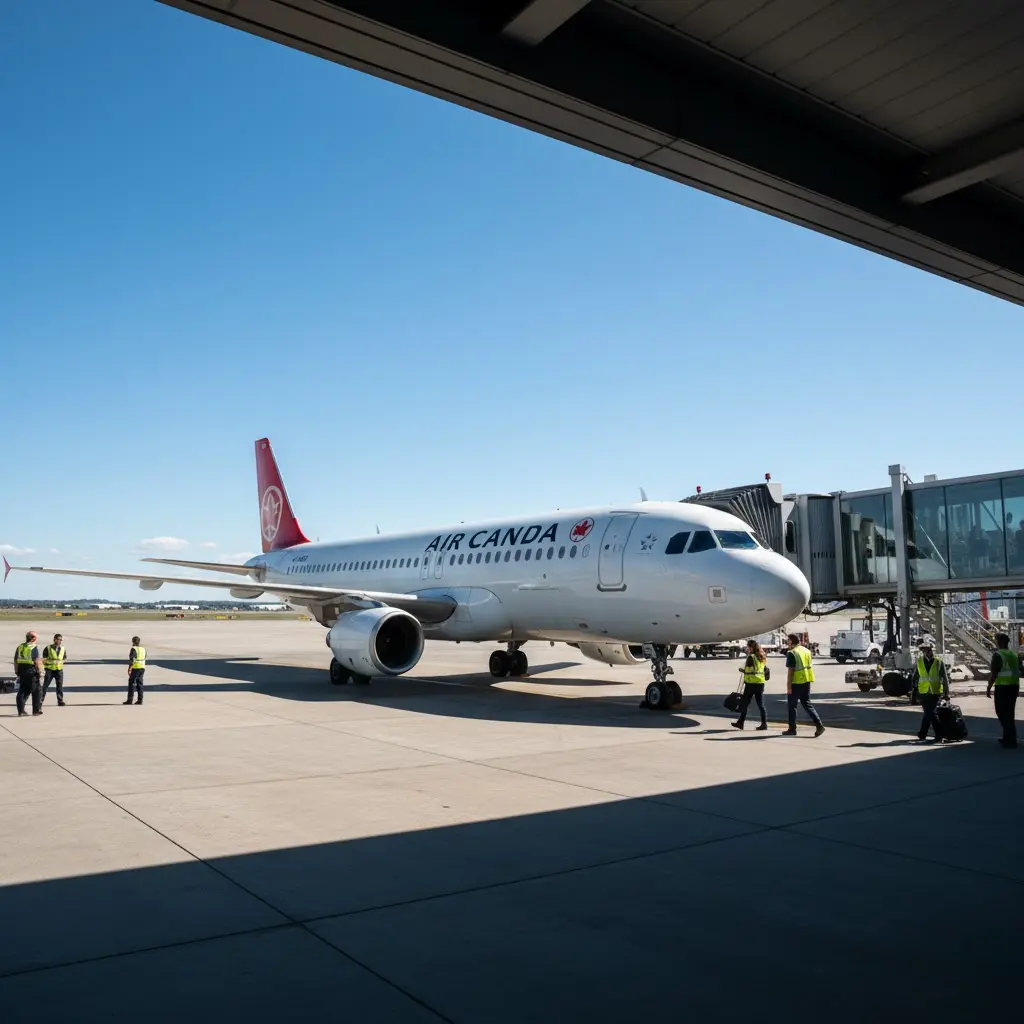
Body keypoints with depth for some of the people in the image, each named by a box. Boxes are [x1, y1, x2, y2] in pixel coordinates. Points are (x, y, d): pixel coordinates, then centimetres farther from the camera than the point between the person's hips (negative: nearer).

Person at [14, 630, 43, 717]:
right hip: (31, 671, -6)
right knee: (35, 691, 5)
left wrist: (17, 671, 20)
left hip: (21, 671, 6)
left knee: (22, 691, 12)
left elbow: (15, 660, 13)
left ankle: (21, 710, 10)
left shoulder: (20, 647, 10)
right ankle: (36, 710, 9)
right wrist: (39, 671, -8)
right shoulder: (34, 648, -11)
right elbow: (37, 661, -17)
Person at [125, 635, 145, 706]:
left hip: (135, 668, -6)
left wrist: (129, 669, -16)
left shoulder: (134, 649, -12)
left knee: (131, 683, 1)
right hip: (142, 668, 7)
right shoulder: (143, 649, 9)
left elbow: (131, 660, -18)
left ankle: (130, 700, 3)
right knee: (139, 683, 9)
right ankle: (140, 700, 7)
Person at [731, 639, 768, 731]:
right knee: (761, 704, 9)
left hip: (751, 683, -7)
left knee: (744, 703, 4)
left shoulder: (751, 657, -12)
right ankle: (764, 723, 4)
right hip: (761, 683, 7)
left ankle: (740, 723, 9)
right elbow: (763, 670, 13)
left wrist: (742, 670, 3)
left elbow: (748, 671, -16)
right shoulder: (761, 658, 12)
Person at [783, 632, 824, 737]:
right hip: (806, 681, 7)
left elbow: (790, 671, -17)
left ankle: (792, 729, 12)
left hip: (796, 682, -7)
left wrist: (788, 686, -15)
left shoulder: (792, 653, -14)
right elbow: (810, 667, 16)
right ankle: (819, 725, 0)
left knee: (792, 706, 6)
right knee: (807, 704, 13)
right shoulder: (807, 651, 11)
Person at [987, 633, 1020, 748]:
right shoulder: (1014, 655, 12)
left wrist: (988, 688, -8)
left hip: (1003, 687, -8)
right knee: (1009, 713, 17)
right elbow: (1018, 672, 17)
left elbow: (994, 674, -15)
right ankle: (1009, 737, 24)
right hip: (1014, 686, 8)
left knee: (1002, 713, -1)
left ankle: (1010, 740, -3)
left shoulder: (998, 655, -11)